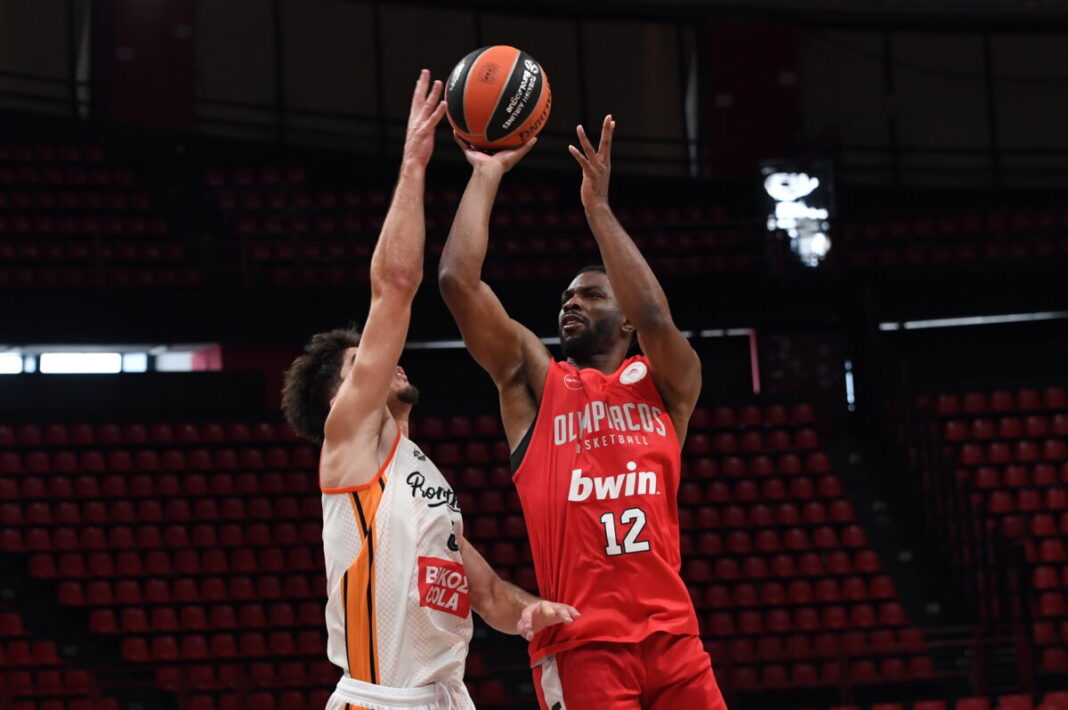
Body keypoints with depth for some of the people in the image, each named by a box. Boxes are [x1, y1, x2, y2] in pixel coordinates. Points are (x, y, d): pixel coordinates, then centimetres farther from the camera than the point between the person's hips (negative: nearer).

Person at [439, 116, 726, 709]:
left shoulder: (665, 384, 12)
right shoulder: (534, 380, 12)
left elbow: (654, 317, -11)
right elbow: (458, 280, 0)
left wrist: (598, 206, -8)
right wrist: (487, 176, 4)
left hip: (671, 631, 1)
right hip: (581, 641, -1)